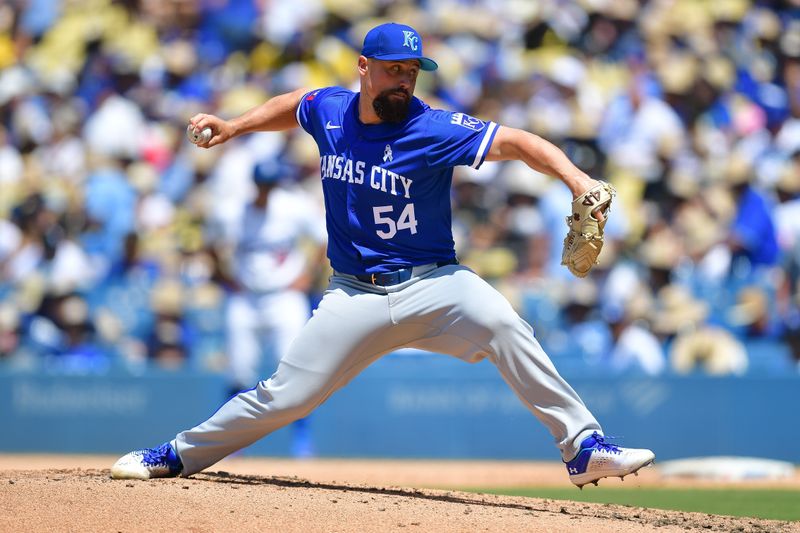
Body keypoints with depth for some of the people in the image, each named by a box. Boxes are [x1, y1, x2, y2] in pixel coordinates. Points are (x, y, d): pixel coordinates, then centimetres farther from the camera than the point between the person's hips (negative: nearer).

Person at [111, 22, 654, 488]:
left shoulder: (435, 129, -13)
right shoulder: (328, 110, 2)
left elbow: (516, 142, -23)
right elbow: (294, 105, 28)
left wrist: (574, 177, -38)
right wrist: (234, 126, 22)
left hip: (432, 283, -3)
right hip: (356, 294, 3)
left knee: (504, 326, -31)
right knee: (283, 396, 0)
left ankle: (584, 447, -29)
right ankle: (180, 454, 21)